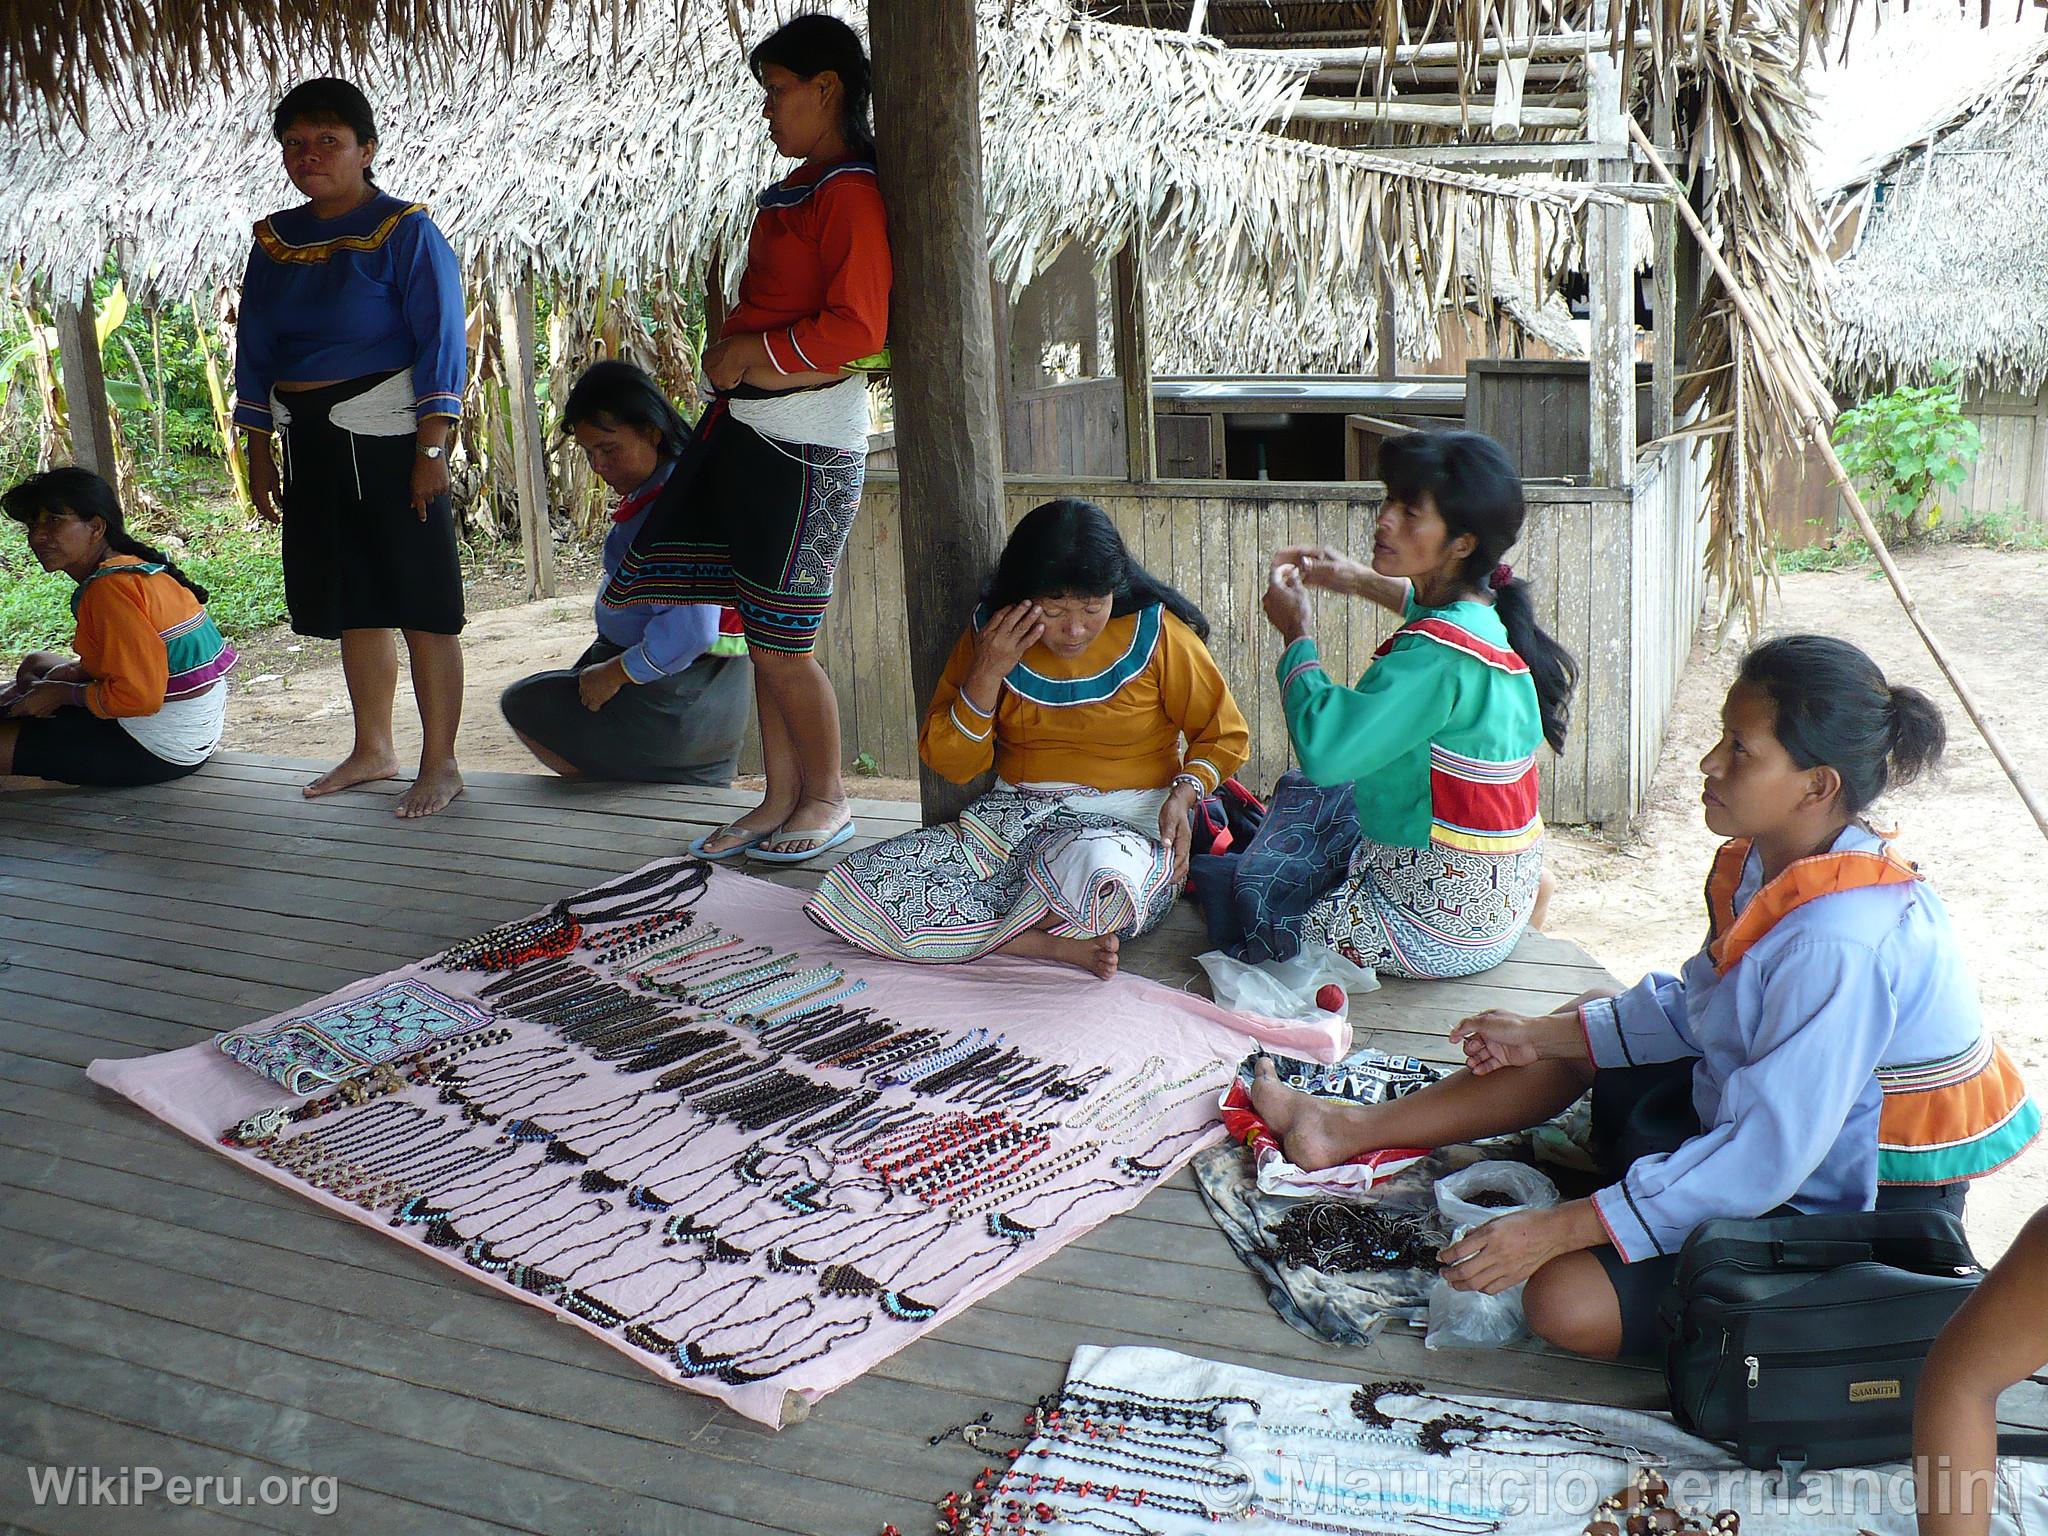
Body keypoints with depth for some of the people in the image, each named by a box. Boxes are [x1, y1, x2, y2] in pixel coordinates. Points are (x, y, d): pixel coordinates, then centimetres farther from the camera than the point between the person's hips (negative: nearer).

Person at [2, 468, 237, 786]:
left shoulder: (110, 588, -24)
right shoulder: (137, 567, 5)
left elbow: (139, 696, -27)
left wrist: (63, 694, -12)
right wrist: (69, 673, 2)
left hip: (162, 753, -10)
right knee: (37, 662, 28)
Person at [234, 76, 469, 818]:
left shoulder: (404, 232, -6)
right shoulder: (275, 241, 11)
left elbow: (440, 341, -11)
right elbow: (255, 349, 16)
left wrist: (430, 448, -17)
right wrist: (259, 452, 13)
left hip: (388, 438, -6)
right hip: (312, 444, 6)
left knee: (421, 603, -3)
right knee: (351, 603, 13)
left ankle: (440, 763, 3)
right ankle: (373, 749, 26)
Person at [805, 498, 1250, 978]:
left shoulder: (1156, 632, -5)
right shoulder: (994, 632, 1)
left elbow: (1224, 735, 6)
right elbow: (950, 763, 1)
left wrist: (1184, 793, -13)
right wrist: (987, 672, -12)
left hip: (1125, 825, -4)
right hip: (1011, 819, 4)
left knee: (1096, 875, -45)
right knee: (857, 889, -19)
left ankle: (989, 933, -12)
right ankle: (1057, 944, -19)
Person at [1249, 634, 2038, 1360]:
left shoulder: (1841, 943, -33)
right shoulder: (1765, 865, -4)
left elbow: (1766, 1156, -32)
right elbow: (1692, 1005, 11)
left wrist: (1560, 1228, -31)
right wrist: (1545, 1035, 7)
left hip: (1836, 1208, -9)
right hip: (1773, 1120, 9)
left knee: (1569, 1302, -25)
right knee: (1587, 1032, 17)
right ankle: (1358, 1129, 20)